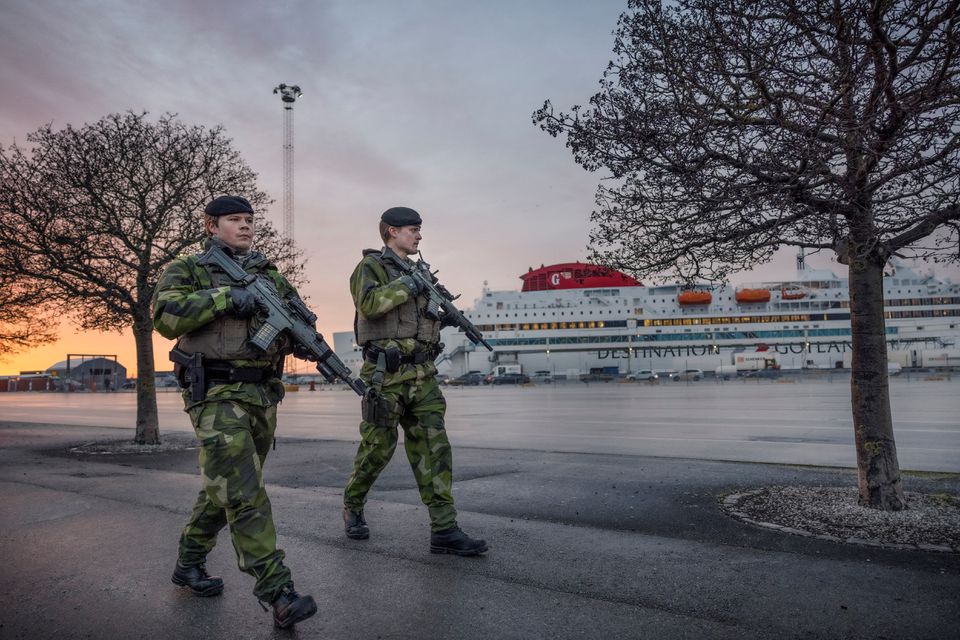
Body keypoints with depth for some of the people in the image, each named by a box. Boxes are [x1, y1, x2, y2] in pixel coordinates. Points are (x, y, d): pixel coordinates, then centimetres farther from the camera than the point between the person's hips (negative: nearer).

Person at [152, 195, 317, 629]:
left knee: (224, 489, 16)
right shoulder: (186, 270, 2)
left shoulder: (269, 275, 16)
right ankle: (277, 593, -9)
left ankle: (189, 563, 36)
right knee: (245, 495, -11)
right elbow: (167, 317, -13)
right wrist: (224, 296, -21)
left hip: (263, 396, 6)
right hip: (217, 394, -6)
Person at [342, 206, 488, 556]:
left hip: (422, 373, 6)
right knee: (378, 447, 3)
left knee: (433, 446, -1)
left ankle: (444, 530, 0)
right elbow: (369, 303, -22)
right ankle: (352, 507, 29)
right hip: (387, 373, -6)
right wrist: (408, 284, -15)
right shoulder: (370, 266, -2)